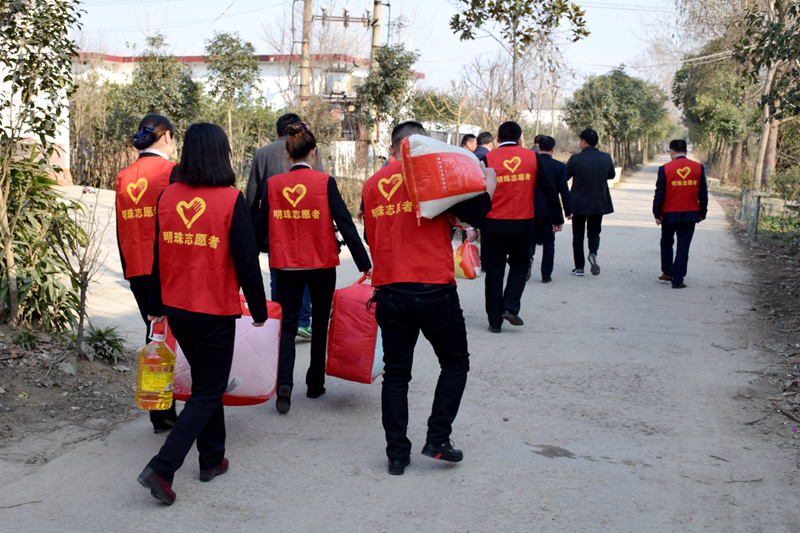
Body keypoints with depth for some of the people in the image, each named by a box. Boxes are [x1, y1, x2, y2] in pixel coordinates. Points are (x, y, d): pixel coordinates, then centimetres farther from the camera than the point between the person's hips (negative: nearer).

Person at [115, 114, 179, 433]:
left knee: (155, 333, 13)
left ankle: (160, 413, 17)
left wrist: (130, 271, 19)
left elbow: (122, 229, 12)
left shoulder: (124, 177, 9)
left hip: (137, 271, 6)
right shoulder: (172, 172, -10)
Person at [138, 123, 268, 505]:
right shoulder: (231, 201, -16)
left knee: (204, 382, 23)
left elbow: (158, 255, 7)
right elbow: (247, 261, -13)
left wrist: (157, 307, 17)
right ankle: (162, 467, -4)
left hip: (177, 309, 6)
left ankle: (212, 459, 31)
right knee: (208, 392, 7)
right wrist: (259, 310, 0)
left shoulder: (167, 197, -1)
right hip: (216, 313, -5)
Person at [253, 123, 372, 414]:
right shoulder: (325, 183, -8)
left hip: (286, 267, 1)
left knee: (286, 326, 9)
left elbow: (260, 229, 2)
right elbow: (346, 225, -11)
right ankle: (315, 384, 26)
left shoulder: (273, 185, -2)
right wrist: (366, 266, -8)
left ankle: (284, 383, -11)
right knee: (320, 325, 16)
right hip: (322, 266, -1)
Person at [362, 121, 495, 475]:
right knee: (455, 362, 15)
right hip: (434, 290, -4)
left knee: (396, 373, 12)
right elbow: (474, 213, -6)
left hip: (389, 292, 4)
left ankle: (397, 453, 14)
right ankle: (437, 439, 9)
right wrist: (489, 185, 10)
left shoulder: (372, 184, 9)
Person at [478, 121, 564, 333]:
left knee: (494, 271, 7)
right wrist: (557, 219, 11)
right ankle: (510, 307, 3)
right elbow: (549, 189, 3)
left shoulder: (488, 159, -3)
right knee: (520, 265, 20)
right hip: (522, 225, 1)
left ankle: (495, 321, 10)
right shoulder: (532, 157, 2)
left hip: (493, 225, -1)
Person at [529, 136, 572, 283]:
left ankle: (528, 258, -15)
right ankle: (546, 275, 11)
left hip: (533, 209, 1)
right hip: (551, 210, -1)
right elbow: (564, 191, -7)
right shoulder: (560, 166, -7)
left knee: (532, 238, 15)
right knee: (548, 242, 8)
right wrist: (568, 211, 3)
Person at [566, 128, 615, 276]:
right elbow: (612, 175, 13)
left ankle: (579, 267, 11)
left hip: (578, 204, -2)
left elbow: (564, 177, -3)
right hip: (599, 203, 3)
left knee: (578, 236, 10)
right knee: (594, 233, 16)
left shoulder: (576, 159, -14)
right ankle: (593, 253, -13)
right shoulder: (606, 158, -4)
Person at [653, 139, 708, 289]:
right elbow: (703, 193, 3)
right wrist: (702, 213, 12)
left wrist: (657, 214, 1)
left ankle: (667, 272, 26)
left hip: (670, 214, -1)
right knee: (683, 246, 5)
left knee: (666, 243, 20)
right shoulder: (698, 167, 0)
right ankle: (678, 279, 3)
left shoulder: (665, 169, -8)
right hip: (690, 214, 1)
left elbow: (659, 194, -7)